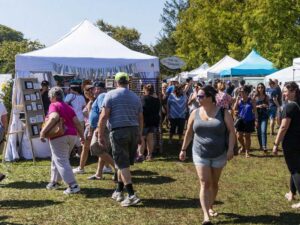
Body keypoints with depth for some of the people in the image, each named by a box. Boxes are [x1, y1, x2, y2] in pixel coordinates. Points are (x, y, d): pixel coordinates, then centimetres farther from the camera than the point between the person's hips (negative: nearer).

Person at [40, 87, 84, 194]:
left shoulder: (54, 105, -5)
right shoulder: (68, 107, 16)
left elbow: (54, 117, -25)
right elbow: (77, 123, 9)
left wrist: (43, 131, -23)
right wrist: (82, 136, 15)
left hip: (59, 137, -8)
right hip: (72, 136, 8)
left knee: (61, 161, -3)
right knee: (57, 159, 22)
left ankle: (73, 185, -10)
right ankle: (54, 181, 31)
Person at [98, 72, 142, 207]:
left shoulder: (111, 95, -1)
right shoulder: (135, 97, 15)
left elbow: (104, 116, -9)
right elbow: (140, 118, 17)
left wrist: (100, 135, -4)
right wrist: (139, 135, 25)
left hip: (119, 131, -5)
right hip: (134, 131, 5)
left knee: (122, 164, -3)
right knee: (125, 163, 15)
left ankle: (132, 195, -8)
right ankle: (118, 192, 23)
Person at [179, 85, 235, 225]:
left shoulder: (223, 112, -6)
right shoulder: (195, 113, 1)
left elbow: (231, 131, -6)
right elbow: (189, 133, 9)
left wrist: (230, 149, -15)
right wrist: (183, 149, 10)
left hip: (219, 155, 0)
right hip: (200, 154, 0)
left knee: (214, 183, 14)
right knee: (205, 184, -8)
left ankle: (210, 207, 35)